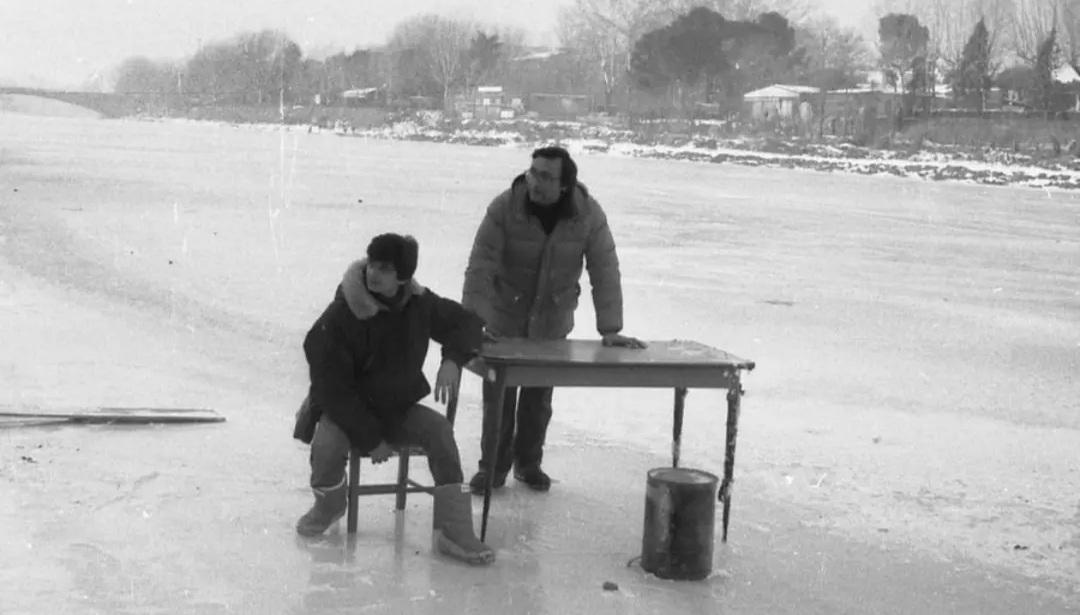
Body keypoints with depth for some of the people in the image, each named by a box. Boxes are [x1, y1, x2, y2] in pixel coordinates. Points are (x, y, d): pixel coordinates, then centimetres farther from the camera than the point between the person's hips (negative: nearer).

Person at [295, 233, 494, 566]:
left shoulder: (418, 304, -9)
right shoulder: (339, 317, -23)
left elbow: (466, 321, 8)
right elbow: (333, 388, -19)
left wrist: (452, 360, -14)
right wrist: (370, 439, -20)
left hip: (396, 408, 4)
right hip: (344, 409, -3)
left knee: (439, 429, -23)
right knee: (327, 445, -33)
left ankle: (453, 531, -22)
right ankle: (328, 506, 5)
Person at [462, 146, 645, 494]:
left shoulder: (589, 215, -15)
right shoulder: (505, 208, -20)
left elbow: (604, 272, -14)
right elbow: (480, 266, -22)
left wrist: (610, 330, -19)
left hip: (553, 325, 1)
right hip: (504, 320, -1)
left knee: (539, 399, 12)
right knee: (498, 395, 4)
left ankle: (529, 463, 31)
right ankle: (493, 466, 20)